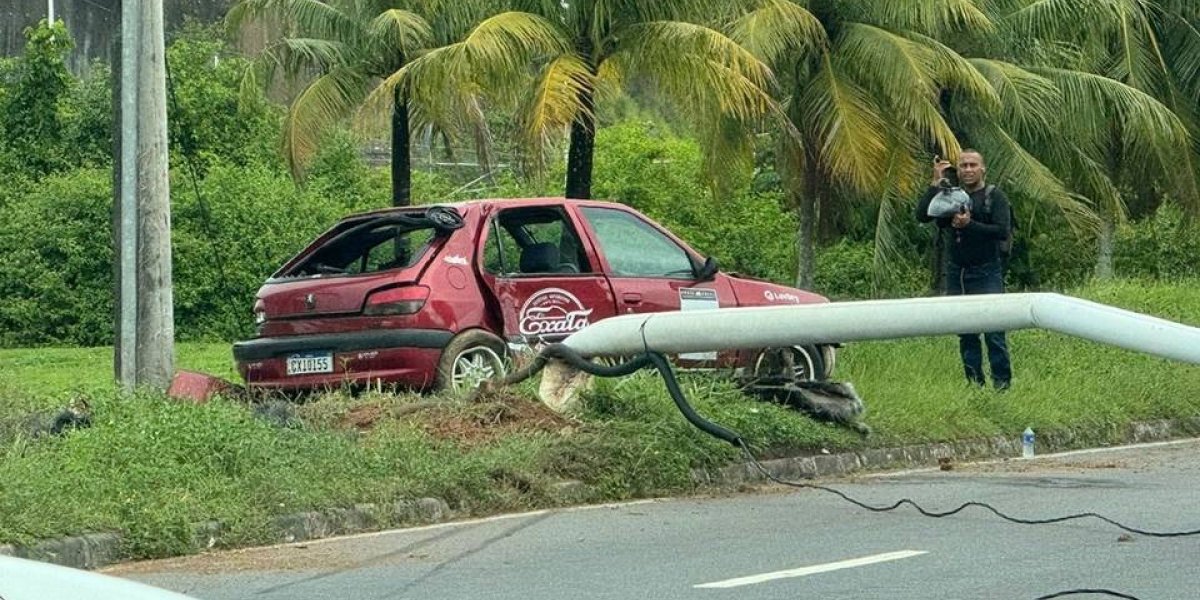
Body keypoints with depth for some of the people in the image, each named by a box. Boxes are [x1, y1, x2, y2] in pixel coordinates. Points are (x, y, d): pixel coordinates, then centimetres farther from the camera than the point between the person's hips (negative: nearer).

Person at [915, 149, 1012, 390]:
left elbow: (1003, 231, -12)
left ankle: (1002, 382, -4)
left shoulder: (994, 196, 0)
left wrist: (969, 225, -19)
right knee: (965, 332, 8)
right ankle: (973, 382, 16)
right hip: (956, 273, 4)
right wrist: (936, 183, -9)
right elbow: (922, 215, -4)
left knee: (993, 330, -10)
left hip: (986, 273, -4)